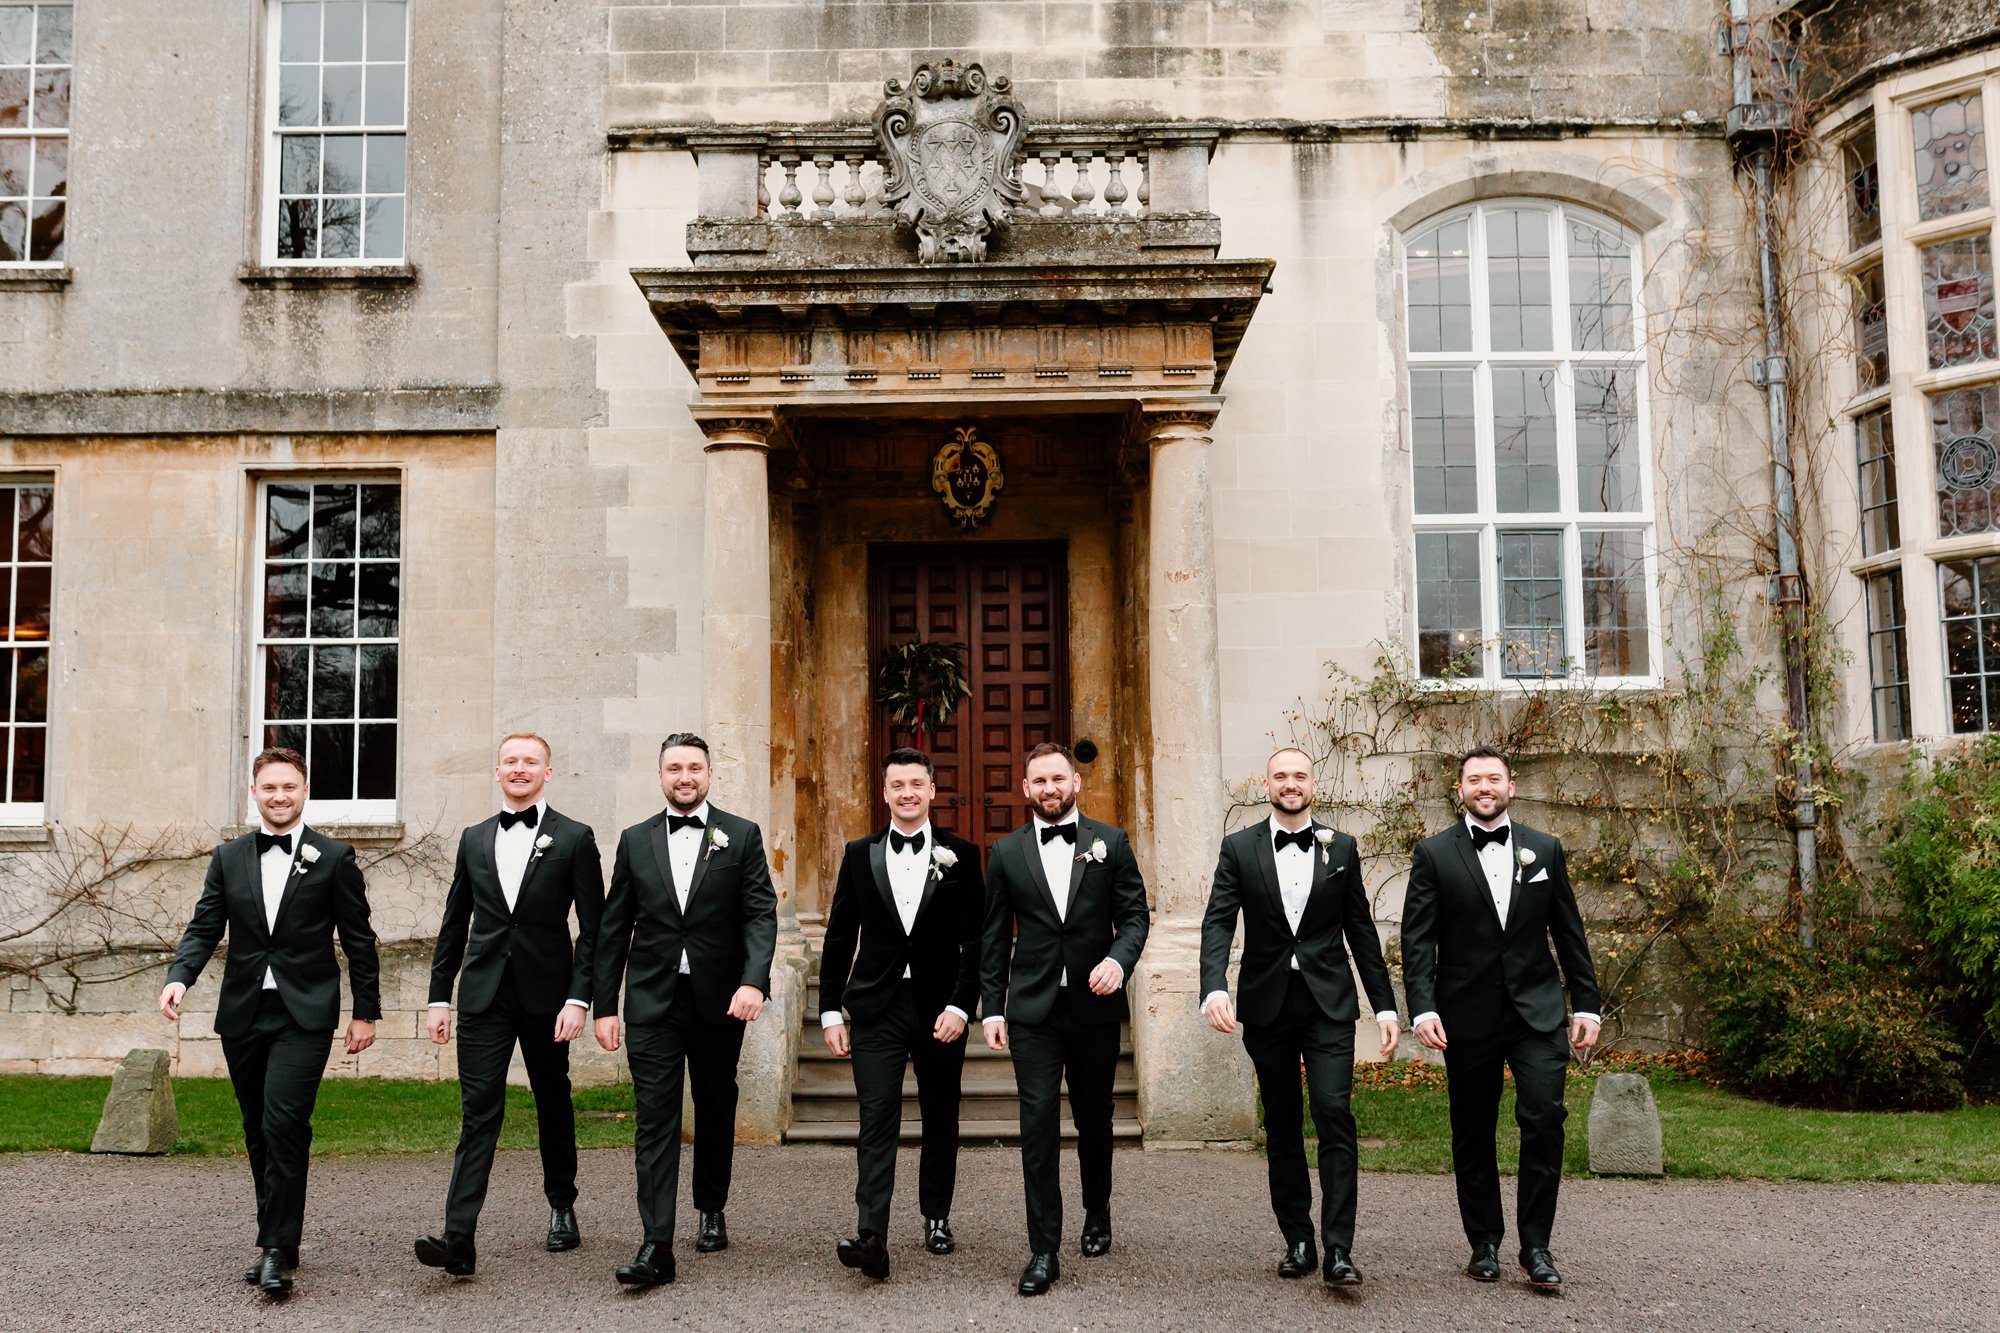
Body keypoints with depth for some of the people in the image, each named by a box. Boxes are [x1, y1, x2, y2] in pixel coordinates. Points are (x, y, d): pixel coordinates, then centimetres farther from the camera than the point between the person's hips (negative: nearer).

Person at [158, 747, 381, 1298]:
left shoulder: (334, 858, 1)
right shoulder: (228, 858, 11)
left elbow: (358, 940, 3)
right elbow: (204, 928, 7)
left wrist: (366, 1011, 2)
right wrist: (179, 977, -13)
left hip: (304, 1015, -4)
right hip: (243, 1015, 4)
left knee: (283, 1124, -16)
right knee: (258, 1132, 11)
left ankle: (276, 1247, -11)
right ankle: (277, 1243, 23)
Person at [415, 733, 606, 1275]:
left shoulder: (574, 839, 0)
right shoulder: (474, 839, 11)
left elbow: (593, 928, -3)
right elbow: (454, 925, 14)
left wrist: (579, 998, -12)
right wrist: (439, 996, 9)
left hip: (546, 995, -1)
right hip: (483, 996, 2)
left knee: (553, 1105, 13)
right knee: (479, 1111, -7)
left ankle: (562, 1208, 31)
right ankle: (459, 1237, -13)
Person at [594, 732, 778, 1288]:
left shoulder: (741, 836, 2)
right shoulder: (635, 841, 7)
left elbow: (761, 914, -6)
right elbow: (614, 929, 8)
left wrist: (754, 980, -21)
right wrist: (604, 1005, 4)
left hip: (720, 1001, 0)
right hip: (653, 1002, 0)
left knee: (715, 1110, 15)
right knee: (655, 1119, -6)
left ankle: (712, 1210, 35)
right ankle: (656, 1246, -8)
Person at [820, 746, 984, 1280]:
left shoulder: (961, 855, 2)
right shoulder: (859, 855, 6)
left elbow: (975, 939, -1)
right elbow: (840, 937, 8)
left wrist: (960, 1006, -11)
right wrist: (831, 1011, 3)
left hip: (940, 1010, 0)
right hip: (876, 1010, 0)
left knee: (941, 1121, 12)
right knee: (877, 1121, -9)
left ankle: (936, 1217, 28)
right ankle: (871, 1236, -16)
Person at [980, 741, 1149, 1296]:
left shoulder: (1110, 842, 4)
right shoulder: (1006, 852, 5)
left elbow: (1135, 914, 2)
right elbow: (994, 939, 7)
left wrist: (1119, 959, -17)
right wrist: (993, 1009, 2)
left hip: (1094, 1006, 1)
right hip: (1034, 1011, 0)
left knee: (1094, 1120, 14)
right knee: (1038, 1125, -6)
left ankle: (1098, 1213, 38)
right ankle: (1043, 1250, -2)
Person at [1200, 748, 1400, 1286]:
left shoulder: (1341, 848, 5)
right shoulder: (1239, 848, 2)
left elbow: (1361, 932, 9)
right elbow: (1218, 923, -7)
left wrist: (1384, 1005, 5)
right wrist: (1215, 988, -24)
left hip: (1328, 1003, -1)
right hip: (1267, 1004, 1)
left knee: (1334, 1113, -12)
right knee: (1281, 1125, 8)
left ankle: (1338, 1250, -9)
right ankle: (1297, 1240, 20)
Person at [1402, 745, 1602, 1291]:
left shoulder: (1544, 850, 8)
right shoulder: (1434, 854, 1)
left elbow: (1569, 933, 10)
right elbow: (1417, 938, -3)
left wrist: (1586, 1004, 6)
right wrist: (1423, 1009, -14)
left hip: (1537, 1010, 1)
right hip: (1468, 1017, -1)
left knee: (1544, 1116, -13)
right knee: (1473, 1134, 7)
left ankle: (1535, 1245, -2)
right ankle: (1484, 1244, 21)